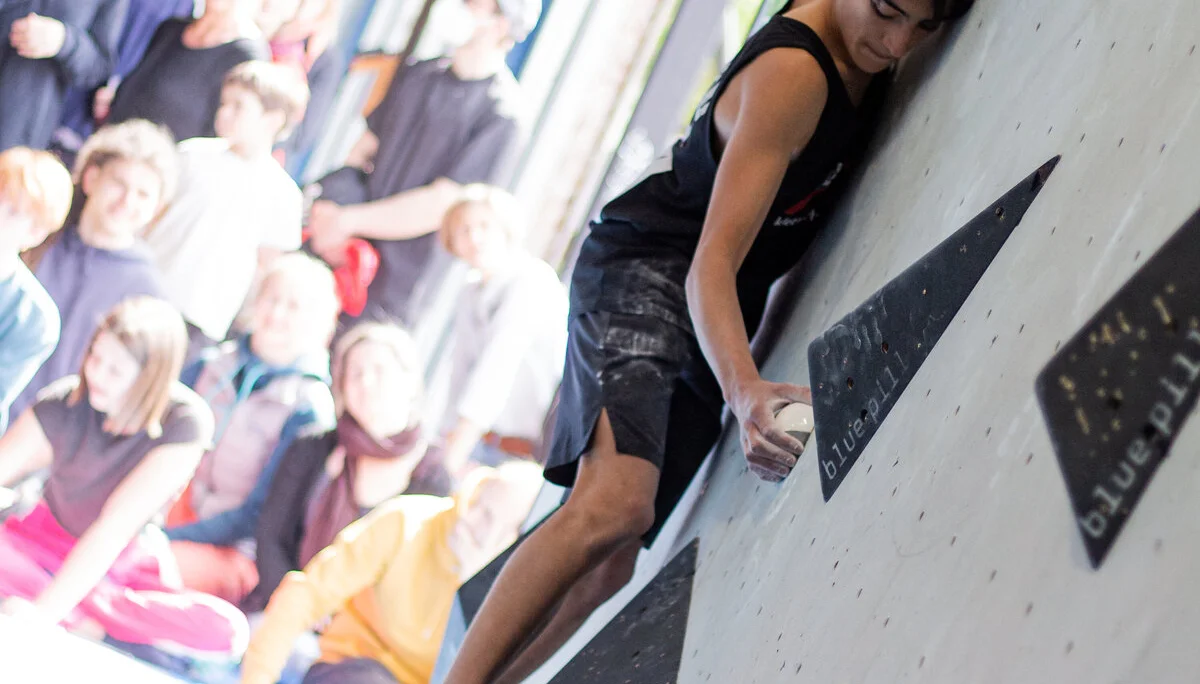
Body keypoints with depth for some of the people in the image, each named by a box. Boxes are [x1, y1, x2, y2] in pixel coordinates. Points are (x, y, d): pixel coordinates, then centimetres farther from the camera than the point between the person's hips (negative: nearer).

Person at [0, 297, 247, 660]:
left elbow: (115, 527, -29)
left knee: (229, 632, -29)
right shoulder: (64, 402, -18)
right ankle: (82, 617, -20)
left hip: (127, 560, -1)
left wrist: (45, 609, -34)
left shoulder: (185, 422, -25)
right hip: (48, 535, 1)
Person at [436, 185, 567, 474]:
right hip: (485, 441, 6)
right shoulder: (470, 294, 11)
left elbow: (499, 364, -22)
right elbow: (462, 369, 7)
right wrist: (453, 437, -5)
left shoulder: (532, 280, -13)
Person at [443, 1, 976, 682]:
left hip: (711, 321, 9)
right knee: (616, 504, -32)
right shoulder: (790, 73, -25)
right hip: (642, 273, -9)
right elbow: (712, 262, -31)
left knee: (612, 563, 1)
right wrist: (745, 389, -48)